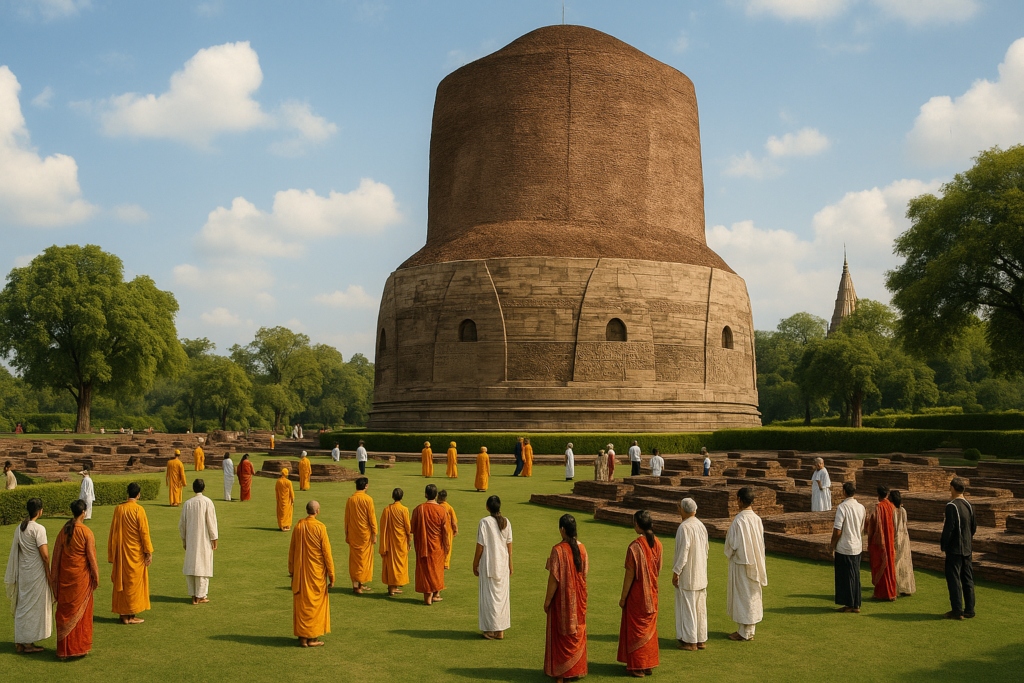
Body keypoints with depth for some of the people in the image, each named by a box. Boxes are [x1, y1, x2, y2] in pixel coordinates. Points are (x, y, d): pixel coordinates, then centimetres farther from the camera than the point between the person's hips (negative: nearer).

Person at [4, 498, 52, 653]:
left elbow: (16, 550, 10)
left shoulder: (19, 528, 5)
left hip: (23, 572, 7)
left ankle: (21, 641, 21)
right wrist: (48, 572, -6)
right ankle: (28, 642, 9)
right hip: (36, 572, -7)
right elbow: (44, 555, -18)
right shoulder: (38, 529, -17)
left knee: (23, 605, 14)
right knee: (35, 606, 3)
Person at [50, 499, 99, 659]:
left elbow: (56, 555, 3)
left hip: (65, 575, 3)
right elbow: (91, 556, -11)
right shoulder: (86, 532, -13)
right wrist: (96, 577, 0)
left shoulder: (63, 531, -2)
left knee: (65, 610, 10)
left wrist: (54, 578, 11)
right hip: (81, 575, -3)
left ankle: (63, 650, 15)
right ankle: (80, 647, 17)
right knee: (81, 610, 9)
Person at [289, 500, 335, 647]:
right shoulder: (320, 527, -14)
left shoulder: (298, 526, -2)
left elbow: (292, 550, 5)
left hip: (300, 572, 4)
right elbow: (327, 553, -12)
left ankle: (302, 637, 15)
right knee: (315, 603, 6)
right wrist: (331, 576, -6)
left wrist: (291, 571, 15)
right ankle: (312, 638, 10)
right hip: (316, 572, -4)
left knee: (301, 603, 10)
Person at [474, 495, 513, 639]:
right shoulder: (506, 522, 1)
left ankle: (495, 630, 8)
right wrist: (510, 565, 14)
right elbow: (509, 546, 5)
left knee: (490, 596, 4)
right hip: (503, 564, 5)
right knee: (502, 595, 13)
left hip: (489, 565, -5)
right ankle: (501, 628, 20)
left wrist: (475, 565, -2)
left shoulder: (484, 522, -14)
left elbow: (480, 547, -12)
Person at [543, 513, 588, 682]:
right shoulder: (581, 548, -4)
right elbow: (585, 572, 2)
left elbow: (554, 578, -19)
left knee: (561, 632, 8)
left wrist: (547, 600, -10)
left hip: (562, 598, -5)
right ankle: (577, 669, 25)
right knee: (577, 632, 16)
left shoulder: (558, 550, -21)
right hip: (579, 597, 5)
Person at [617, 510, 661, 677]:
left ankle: (637, 667, 15)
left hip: (637, 594, -6)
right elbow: (658, 570, 7)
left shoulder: (634, 547, -23)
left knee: (636, 629, 7)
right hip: (652, 594, 6)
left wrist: (623, 598, -9)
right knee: (650, 627, 17)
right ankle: (649, 665, 26)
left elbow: (629, 575, -18)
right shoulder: (657, 544, -2)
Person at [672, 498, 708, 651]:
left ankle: (690, 641, 5)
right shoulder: (702, 526, 6)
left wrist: (675, 572, -15)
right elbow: (705, 551, 13)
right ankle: (701, 640, 18)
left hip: (687, 575, -8)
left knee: (687, 608, 0)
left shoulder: (684, 527, -19)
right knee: (700, 607, 12)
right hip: (701, 575, 8)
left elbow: (683, 552, -21)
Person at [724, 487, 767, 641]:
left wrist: (727, 537, 1)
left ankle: (744, 633, 8)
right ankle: (749, 630, 22)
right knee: (752, 595, 13)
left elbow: (733, 544, -19)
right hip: (755, 562, 7)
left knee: (742, 595, 1)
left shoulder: (738, 520, -21)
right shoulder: (757, 519, 0)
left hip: (740, 563, -7)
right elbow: (760, 543, 8)